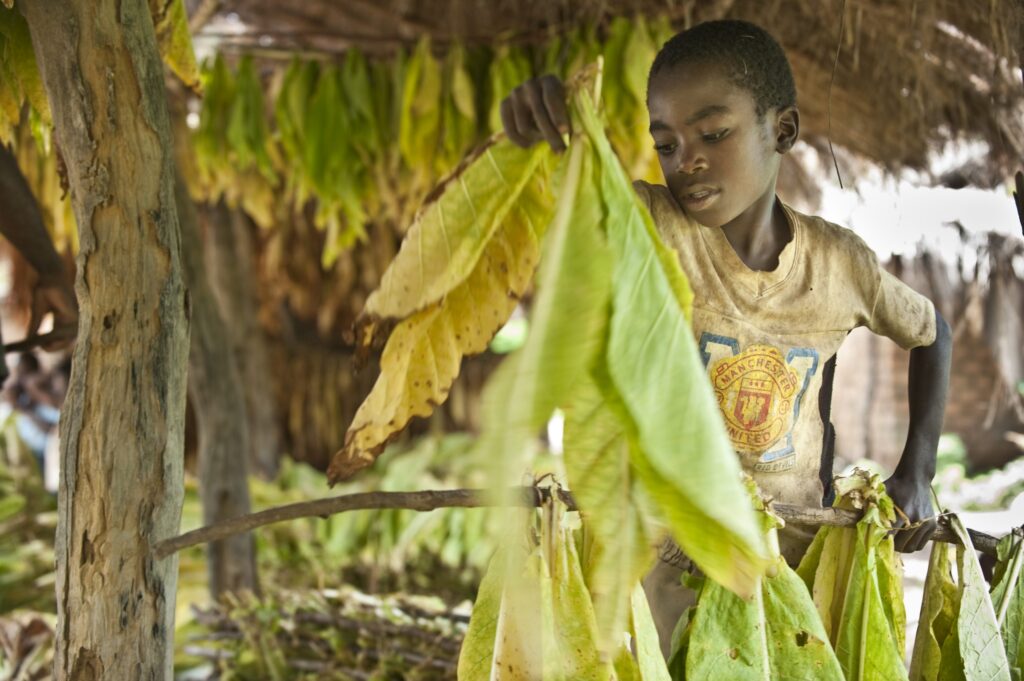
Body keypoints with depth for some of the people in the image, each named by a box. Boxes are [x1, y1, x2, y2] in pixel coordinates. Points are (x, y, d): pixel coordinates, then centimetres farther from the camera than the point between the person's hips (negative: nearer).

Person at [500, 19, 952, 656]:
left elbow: (931, 331, 15)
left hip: (796, 556, 2)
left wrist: (917, 472, 7)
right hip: (669, 569, -2)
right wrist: (537, 111, -50)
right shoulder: (647, 225, -13)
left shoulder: (841, 262, -4)